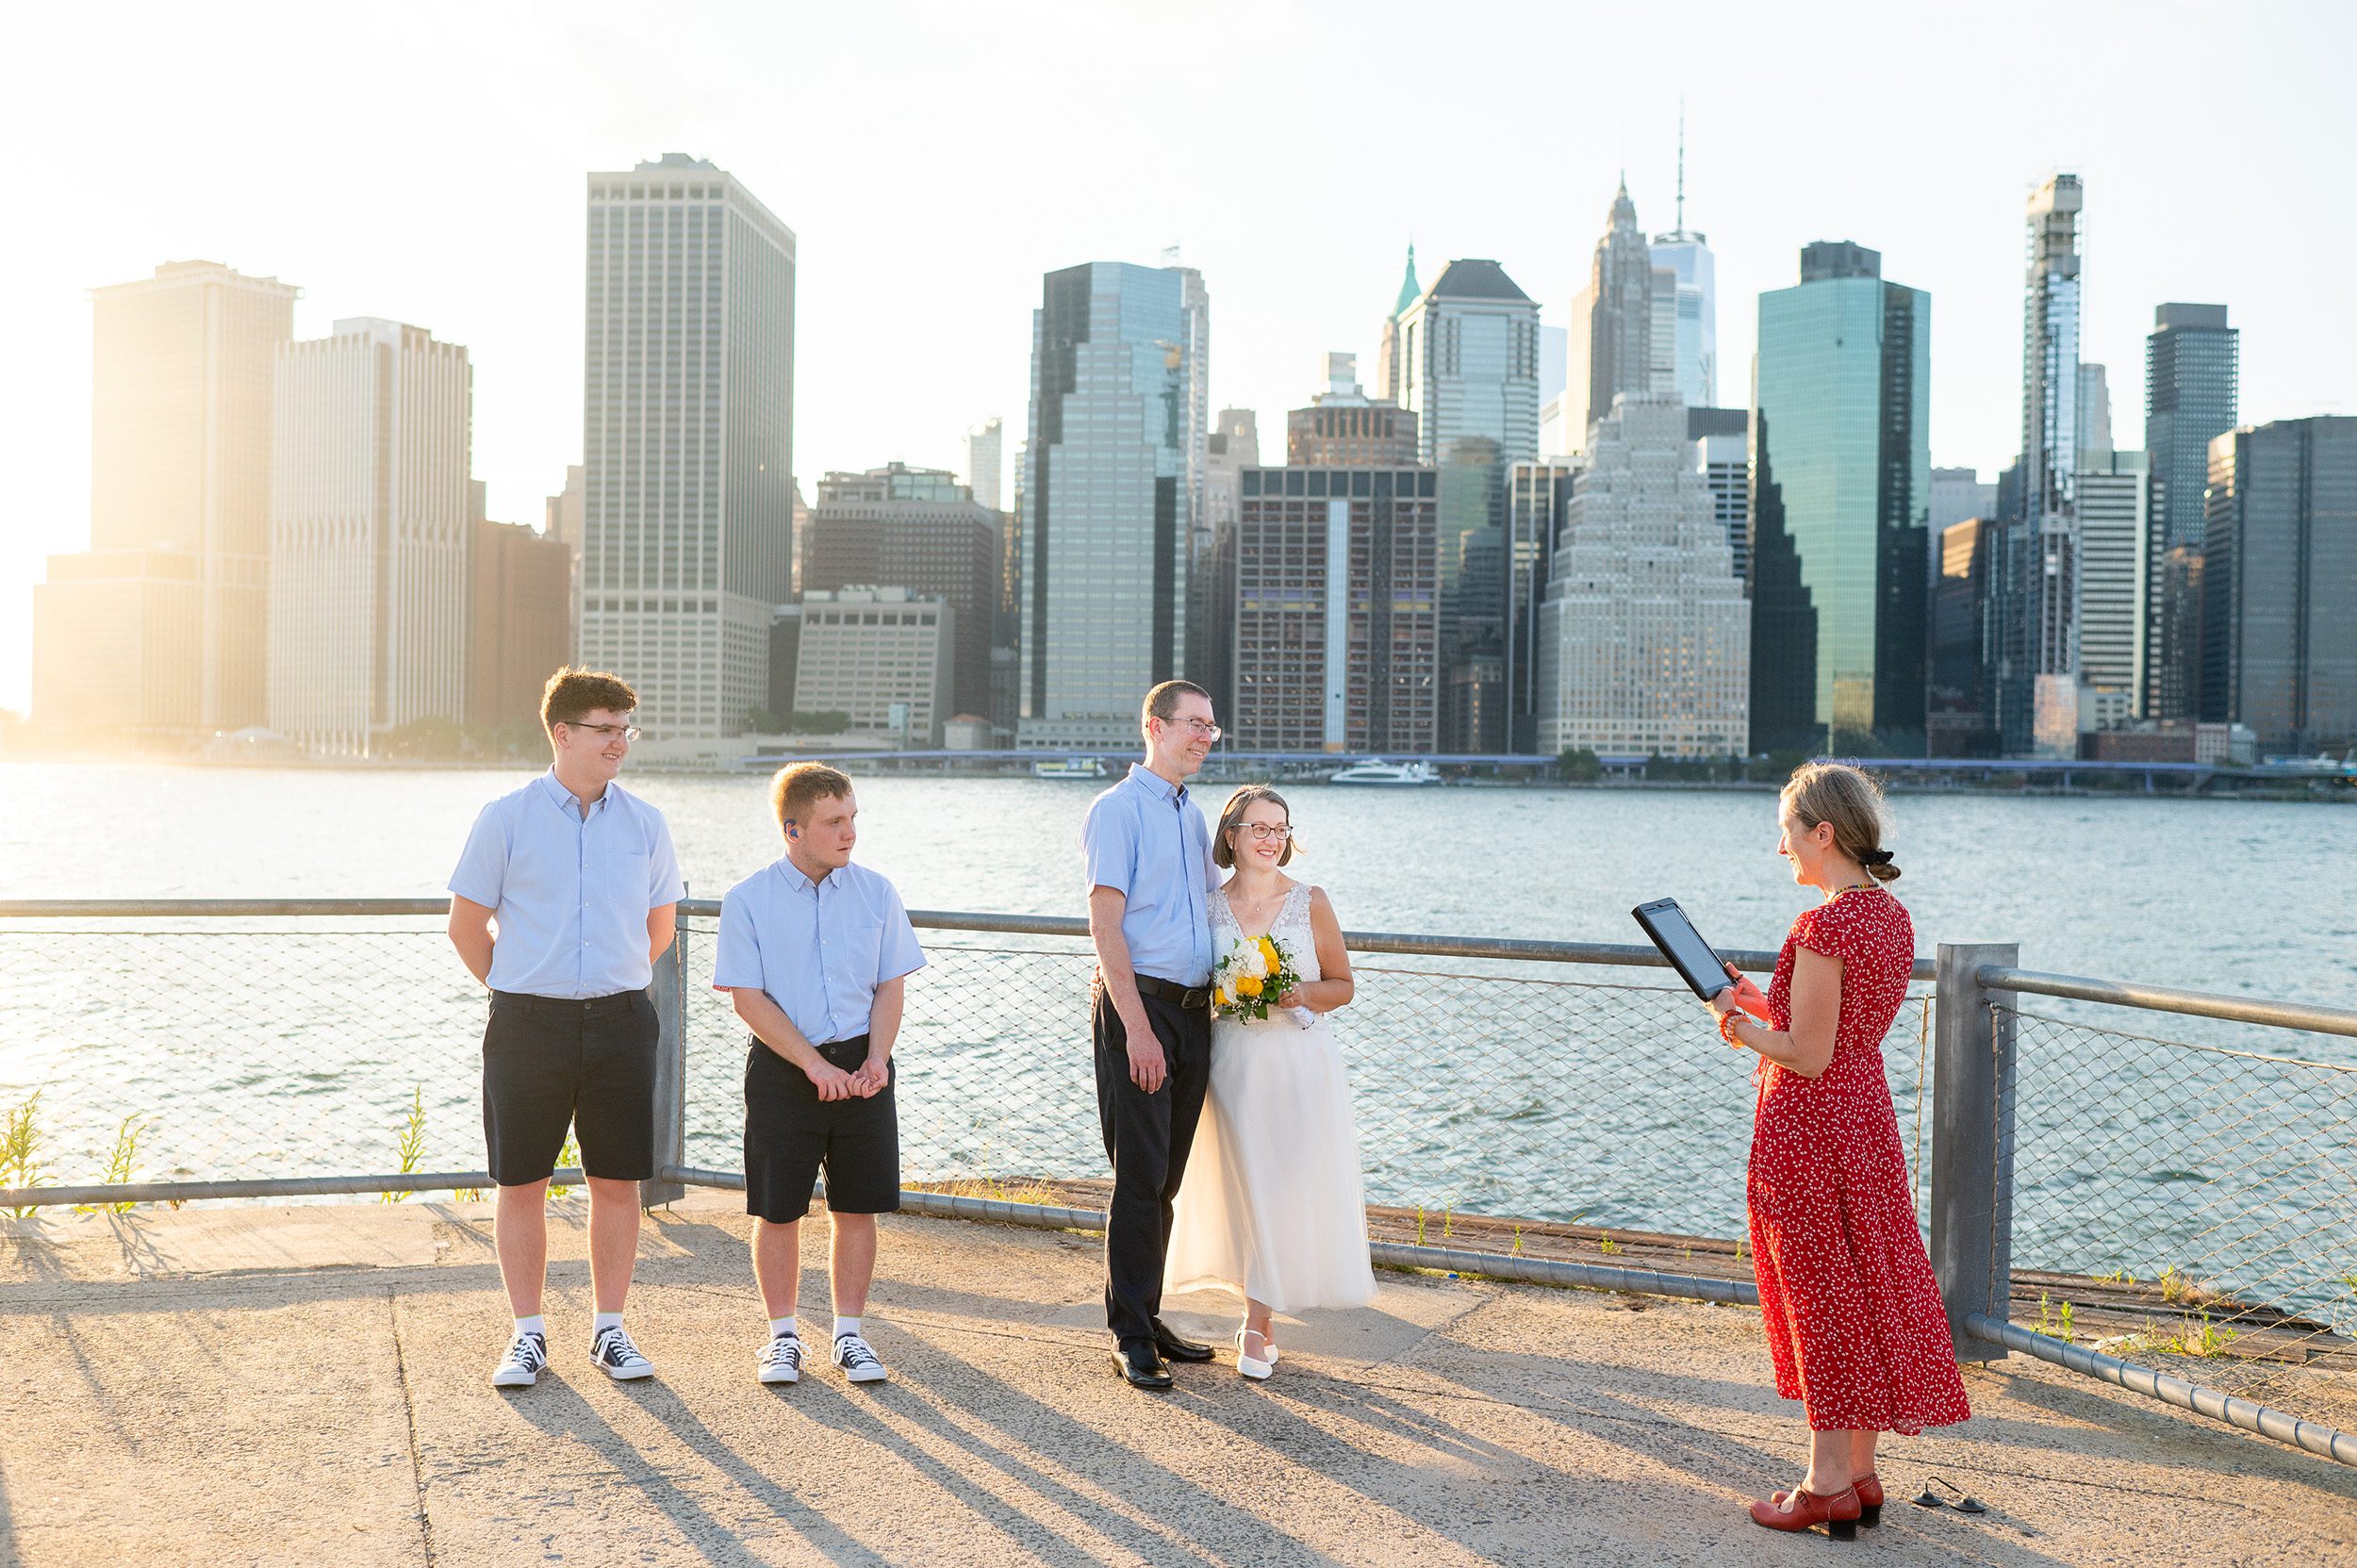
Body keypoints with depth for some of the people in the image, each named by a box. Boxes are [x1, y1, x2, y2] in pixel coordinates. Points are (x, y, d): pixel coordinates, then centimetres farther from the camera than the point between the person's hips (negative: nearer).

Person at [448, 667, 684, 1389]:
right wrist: (518, 990, 7)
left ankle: (609, 1329, 18)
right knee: (522, 1183, 4)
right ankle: (528, 1335, 18)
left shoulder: (645, 823, 5)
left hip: (620, 1024, 2)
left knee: (617, 1182, 6)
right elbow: (467, 923, 4)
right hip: (527, 1025, -2)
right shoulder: (506, 818, -2)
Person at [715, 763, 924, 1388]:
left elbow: (891, 985, 6)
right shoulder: (748, 900, -5)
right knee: (777, 1210, 4)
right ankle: (783, 1335, 21)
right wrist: (816, 1066, -15)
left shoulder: (875, 891, 4)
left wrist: (876, 1058, -10)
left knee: (857, 1206, 6)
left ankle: (849, 1333, 20)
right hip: (781, 1070, -2)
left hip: (861, 1066, 2)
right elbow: (749, 998, -8)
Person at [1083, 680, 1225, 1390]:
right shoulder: (1117, 809, -6)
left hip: (1194, 1011, 7)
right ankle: (1130, 1337, 4)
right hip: (1138, 1008, -7)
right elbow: (1106, 925, -13)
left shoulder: (1193, 816, 17)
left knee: (1167, 1178, 12)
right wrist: (1137, 1027, -19)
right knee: (1139, 1177, -5)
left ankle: (1148, 1317, 23)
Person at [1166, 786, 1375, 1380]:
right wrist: (1222, 995, -8)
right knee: (1246, 1186, 2)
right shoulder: (1208, 907, 5)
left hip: (1301, 1063, -1)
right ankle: (1260, 1321, 18)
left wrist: (1300, 995, -13)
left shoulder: (1310, 902, 1)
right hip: (1234, 1062, 1)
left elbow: (1342, 985, 6)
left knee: (1289, 1187, -5)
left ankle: (1256, 1324, 5)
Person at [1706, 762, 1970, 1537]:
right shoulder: (1892, 915, 6)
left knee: (1820, 1297, 1)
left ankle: (1828, 1486, 12)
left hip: (1809, 1124, -9)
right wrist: (1763, 1007, 9)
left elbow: (1808, 1057, -20)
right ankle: (1861, 1474, 25)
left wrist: (1742, 1028, -5)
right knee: (1863, 1291, 15)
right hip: (1866, 1114, 9)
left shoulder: (1823, 928, -22)